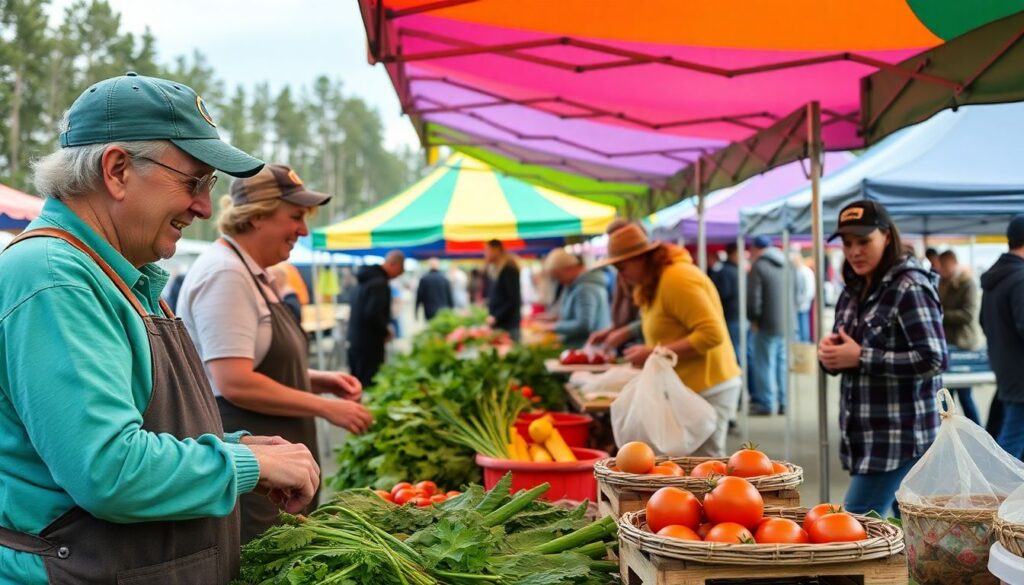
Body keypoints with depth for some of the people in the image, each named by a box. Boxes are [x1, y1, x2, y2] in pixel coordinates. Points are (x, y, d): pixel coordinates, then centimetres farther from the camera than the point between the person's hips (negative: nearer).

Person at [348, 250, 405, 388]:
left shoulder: (367, 278, 13)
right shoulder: (380, 284, -18)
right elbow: (373, 314, -27)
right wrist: (386, 331, -9)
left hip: (355, 340, 10)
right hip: (370, 344, -10)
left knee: (357, 383, 15)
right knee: (369, 385, -6)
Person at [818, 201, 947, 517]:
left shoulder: (909, 288, -14)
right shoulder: (854, 291, 12)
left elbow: (933, 359, -21)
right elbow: (847, 351, 23)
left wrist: (860, 357, -21)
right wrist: (830, 354, -2)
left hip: (900, 435, -8)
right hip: (865, 432, 8)